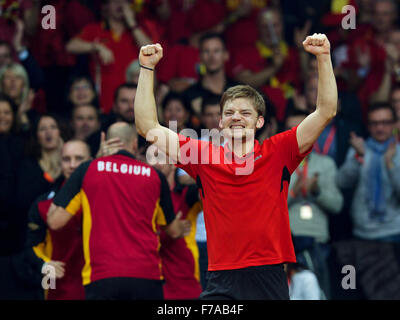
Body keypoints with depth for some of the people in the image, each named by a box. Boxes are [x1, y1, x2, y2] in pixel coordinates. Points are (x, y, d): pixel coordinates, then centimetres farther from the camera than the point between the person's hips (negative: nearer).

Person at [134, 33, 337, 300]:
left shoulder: (277, 153, 5)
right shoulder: (204, 156, 8)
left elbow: (326, 112, 1)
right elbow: (148, 127, 9)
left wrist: (324, 58, -6)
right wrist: (147, 68, 5)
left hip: (270, 282, 0)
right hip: (221, 285, 0)